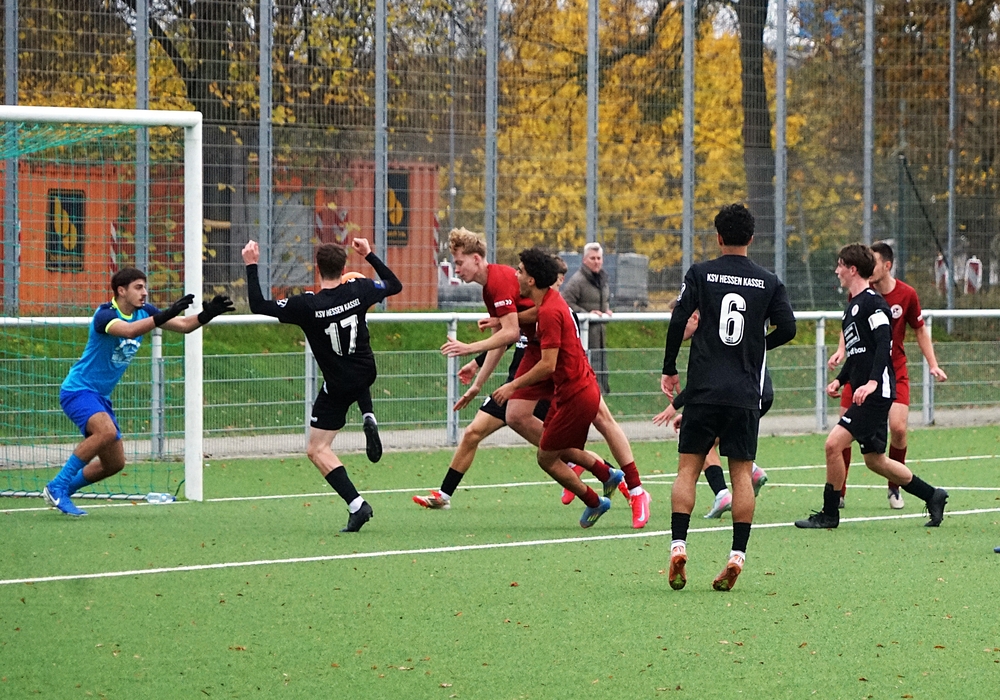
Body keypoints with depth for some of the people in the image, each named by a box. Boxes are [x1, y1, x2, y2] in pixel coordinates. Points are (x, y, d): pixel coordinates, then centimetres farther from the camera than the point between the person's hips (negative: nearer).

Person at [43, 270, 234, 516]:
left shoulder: (144, 312, 2)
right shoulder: (105, 314, -21)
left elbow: (184, 325, 0)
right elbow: (129, 331, -41)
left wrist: (206, 315, -20)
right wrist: (166, 315, -50)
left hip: (101, 395, 9)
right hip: (78, 389, -9)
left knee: (114, 463, 10)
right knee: (106, 431, -35)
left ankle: (60, 492, 25)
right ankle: (56, 487, -24)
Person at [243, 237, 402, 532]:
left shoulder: (306, 305, -23)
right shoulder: (358, 290, -11)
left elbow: (258, 305, -16)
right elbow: (395, 285, 8)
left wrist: (251, 266, -10)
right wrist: (369, 255, 17)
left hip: (338, 387, -5)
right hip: (367, 373, 5)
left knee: (317, 450, 2)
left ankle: (356, 505, -13)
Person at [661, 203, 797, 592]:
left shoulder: (700, 274, 0)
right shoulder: (768, 282, 5)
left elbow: (679, 321, -6)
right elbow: (787, 328, 0)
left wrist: (669, 369, 5)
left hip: (703, 389, -1)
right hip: (746, 395, 1)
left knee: (688, 469, 4)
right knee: (742, 474, 3)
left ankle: (678, 546, -8)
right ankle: (737, 555, -4)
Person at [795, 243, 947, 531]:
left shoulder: (872, 302, -12)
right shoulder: (853, 305, 19)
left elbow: (884, 343, -23)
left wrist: (872, 382, -33)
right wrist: (840, 380, 17)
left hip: (877, 393, -11)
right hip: (863, 394, 11)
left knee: (834, 444, -15)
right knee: (874, 459, 15)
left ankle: (829, 514, -5)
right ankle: (932, 496, 25)